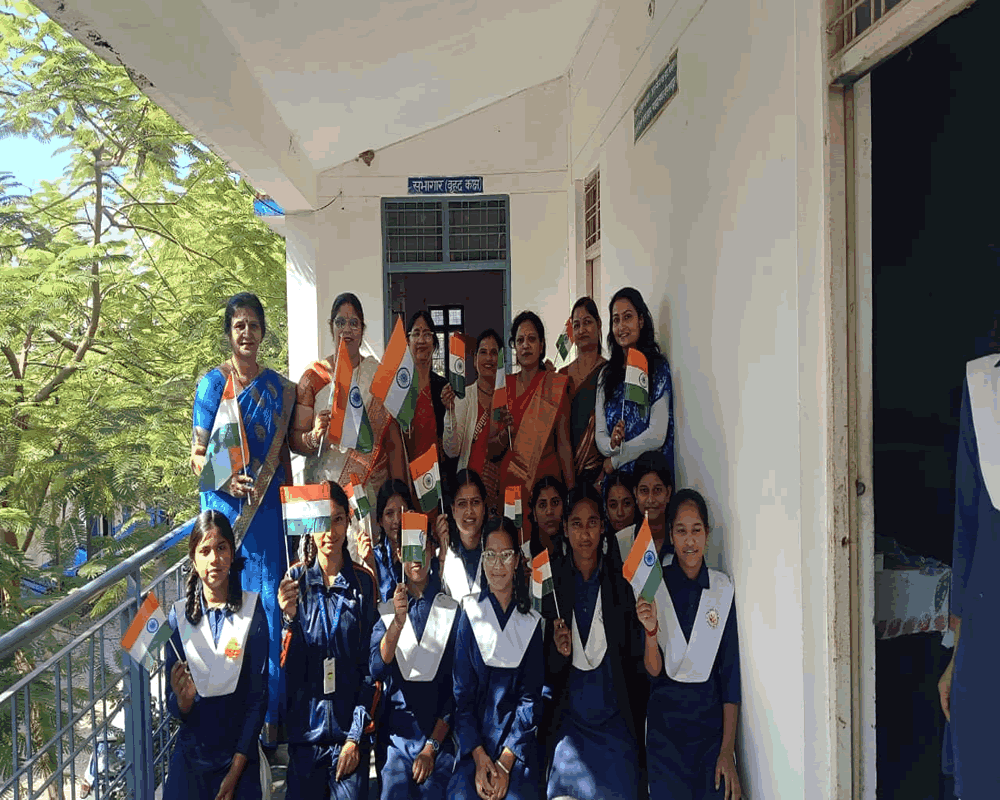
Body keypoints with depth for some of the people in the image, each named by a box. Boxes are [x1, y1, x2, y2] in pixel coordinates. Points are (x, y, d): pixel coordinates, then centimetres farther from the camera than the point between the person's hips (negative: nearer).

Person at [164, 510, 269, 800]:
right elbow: (174, 708, -3)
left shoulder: (251, 609, -9)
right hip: (189, 757, 1)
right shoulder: (179, 615, -5)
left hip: (239, 758, -1)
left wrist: (236, 768, -10)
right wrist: (183, 700, -25)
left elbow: (259, 695, -8)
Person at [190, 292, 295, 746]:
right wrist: (226, 480, -18)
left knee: (270, 602, 1)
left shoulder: (278, 387, 11)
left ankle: (269, 713, 12)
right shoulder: (212, 384, 3)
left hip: (266, 505, 2)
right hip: (224, 504, -2)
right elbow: (198, 454, 0)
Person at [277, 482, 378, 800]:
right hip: (304, 729, 0)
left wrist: (357, 735, -5)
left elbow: (370, 665, -1)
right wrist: (290, 618, -22)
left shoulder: (363, 581, -2)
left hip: (350, 730, 0)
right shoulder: (295, 579, -3)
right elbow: (287, 666, -5)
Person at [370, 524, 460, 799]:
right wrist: (398, 621, -27)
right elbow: (377, 670, -11)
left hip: (439, 736, -1)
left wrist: (432, 745, -5)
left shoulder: (452, 611, -1)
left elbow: (457, 686, -1)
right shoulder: (386, 611, 4)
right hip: (396, 737, 1)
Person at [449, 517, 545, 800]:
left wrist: (505, 762, -11)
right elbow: (461, 692, 0)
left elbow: (531, 696, 1)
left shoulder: (531, 622, 6)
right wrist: (479, 756, -12)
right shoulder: (470, 614, 4)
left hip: (518, 742, 0)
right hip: (472, 741, 0)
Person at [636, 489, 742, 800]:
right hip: (664, 719, -1)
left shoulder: (723, 587, -3)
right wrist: (651, 631, -24)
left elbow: (730, 671, -2)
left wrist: (728, 750, -5)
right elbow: (654, 670, -5)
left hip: (712, 717, 1)